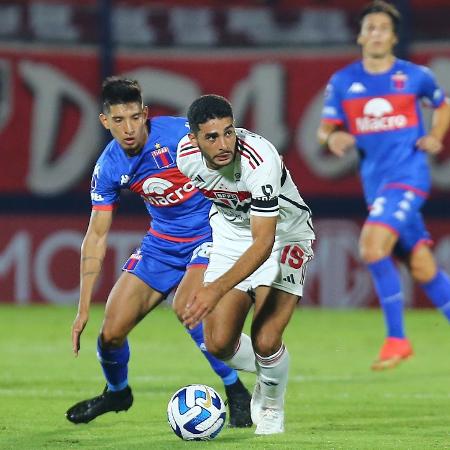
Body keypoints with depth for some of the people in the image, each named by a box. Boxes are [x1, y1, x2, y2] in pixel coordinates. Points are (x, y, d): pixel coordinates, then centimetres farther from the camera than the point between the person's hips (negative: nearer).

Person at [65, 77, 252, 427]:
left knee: (186, 306, -32)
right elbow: (96, 236, -2)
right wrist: (83, 310, -5)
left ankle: (238, 395, -15)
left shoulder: (180, 133, -23)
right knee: (112, 331, 0)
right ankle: (117, 392, 34)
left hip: (210, 232, -5)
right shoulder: (108, 168, -8)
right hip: (163, 241, 5)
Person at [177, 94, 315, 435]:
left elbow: (263, 243, -36)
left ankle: (272, 405, 14)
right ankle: (267, 375, 26)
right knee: (218, 344, -8)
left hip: (283, 233, -5)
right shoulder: (186, 154, -17)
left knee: (266, 341, -20)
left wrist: (217, 289, -45)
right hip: (231, 231, 5)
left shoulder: (260, 161, -36)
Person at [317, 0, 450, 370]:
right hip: (375, 182, 4)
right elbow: (325, 128, 10)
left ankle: (396, 339, -14)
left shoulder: (415, 76, 1)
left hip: (409, 175, -4)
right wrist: (333, 137, -13)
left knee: (372, 245, -23)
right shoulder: (342, 82, 7)